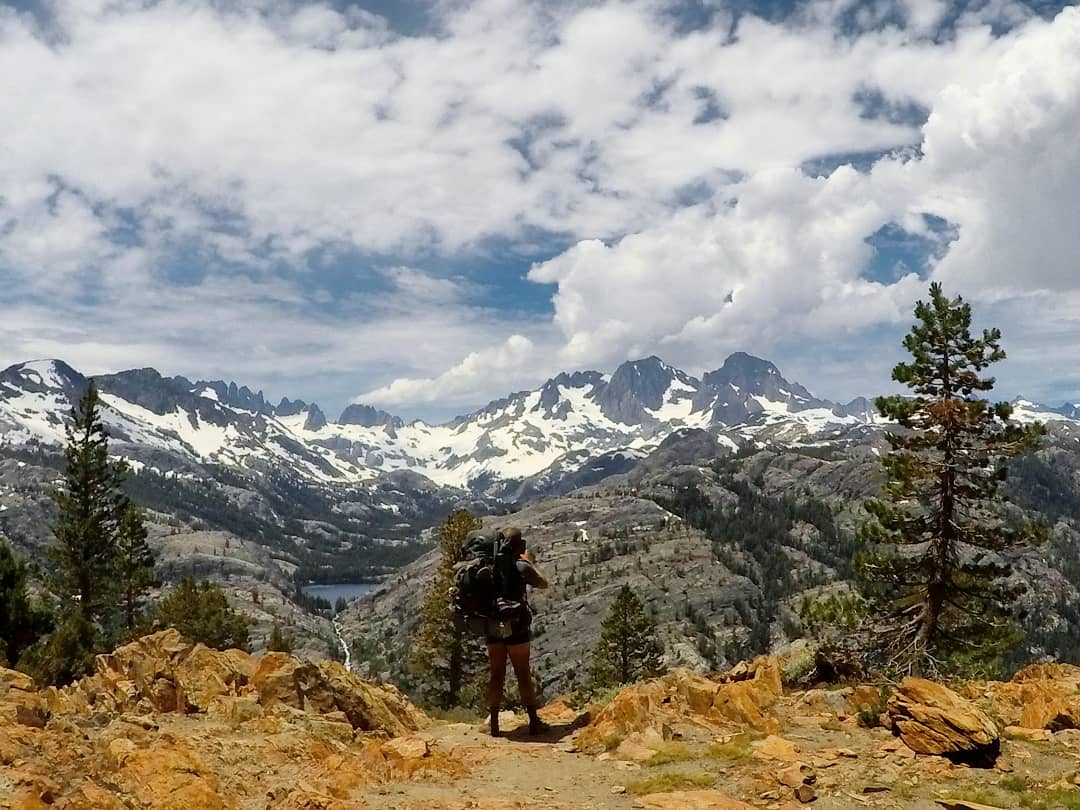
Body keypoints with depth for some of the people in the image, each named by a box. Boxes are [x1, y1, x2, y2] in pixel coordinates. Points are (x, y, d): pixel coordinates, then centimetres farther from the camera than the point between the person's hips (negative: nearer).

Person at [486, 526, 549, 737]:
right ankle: (534, 722, 12)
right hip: (516, 627, -4)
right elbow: (543, 584, 4)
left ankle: (494, 725, 11)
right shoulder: (521, 568, -12)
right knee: (523, 675, 5)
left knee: (496, 675, 10)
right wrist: (529, 562, 15)